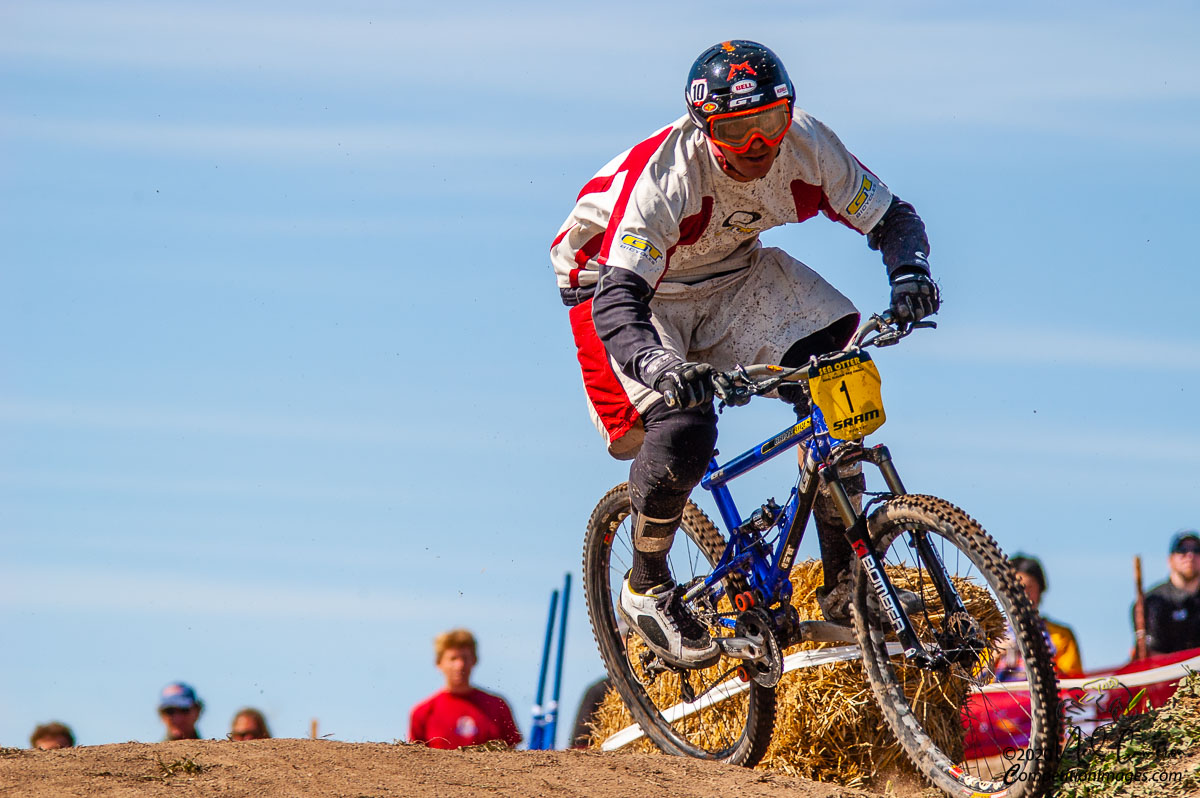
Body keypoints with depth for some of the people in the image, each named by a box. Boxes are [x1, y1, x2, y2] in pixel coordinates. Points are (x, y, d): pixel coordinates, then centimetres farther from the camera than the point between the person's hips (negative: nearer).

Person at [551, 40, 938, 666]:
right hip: (629, 286, -5)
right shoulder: (665, 177, -36)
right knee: (683, 432, -28)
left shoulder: (806, 149, -22)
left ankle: (844, 581, -5)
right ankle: (646, 588, -1)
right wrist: (660, 365, -63)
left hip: (729, 275, 5)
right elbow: (618, 303, -43)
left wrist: (910, 272, -34)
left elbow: (892, 217, -11)